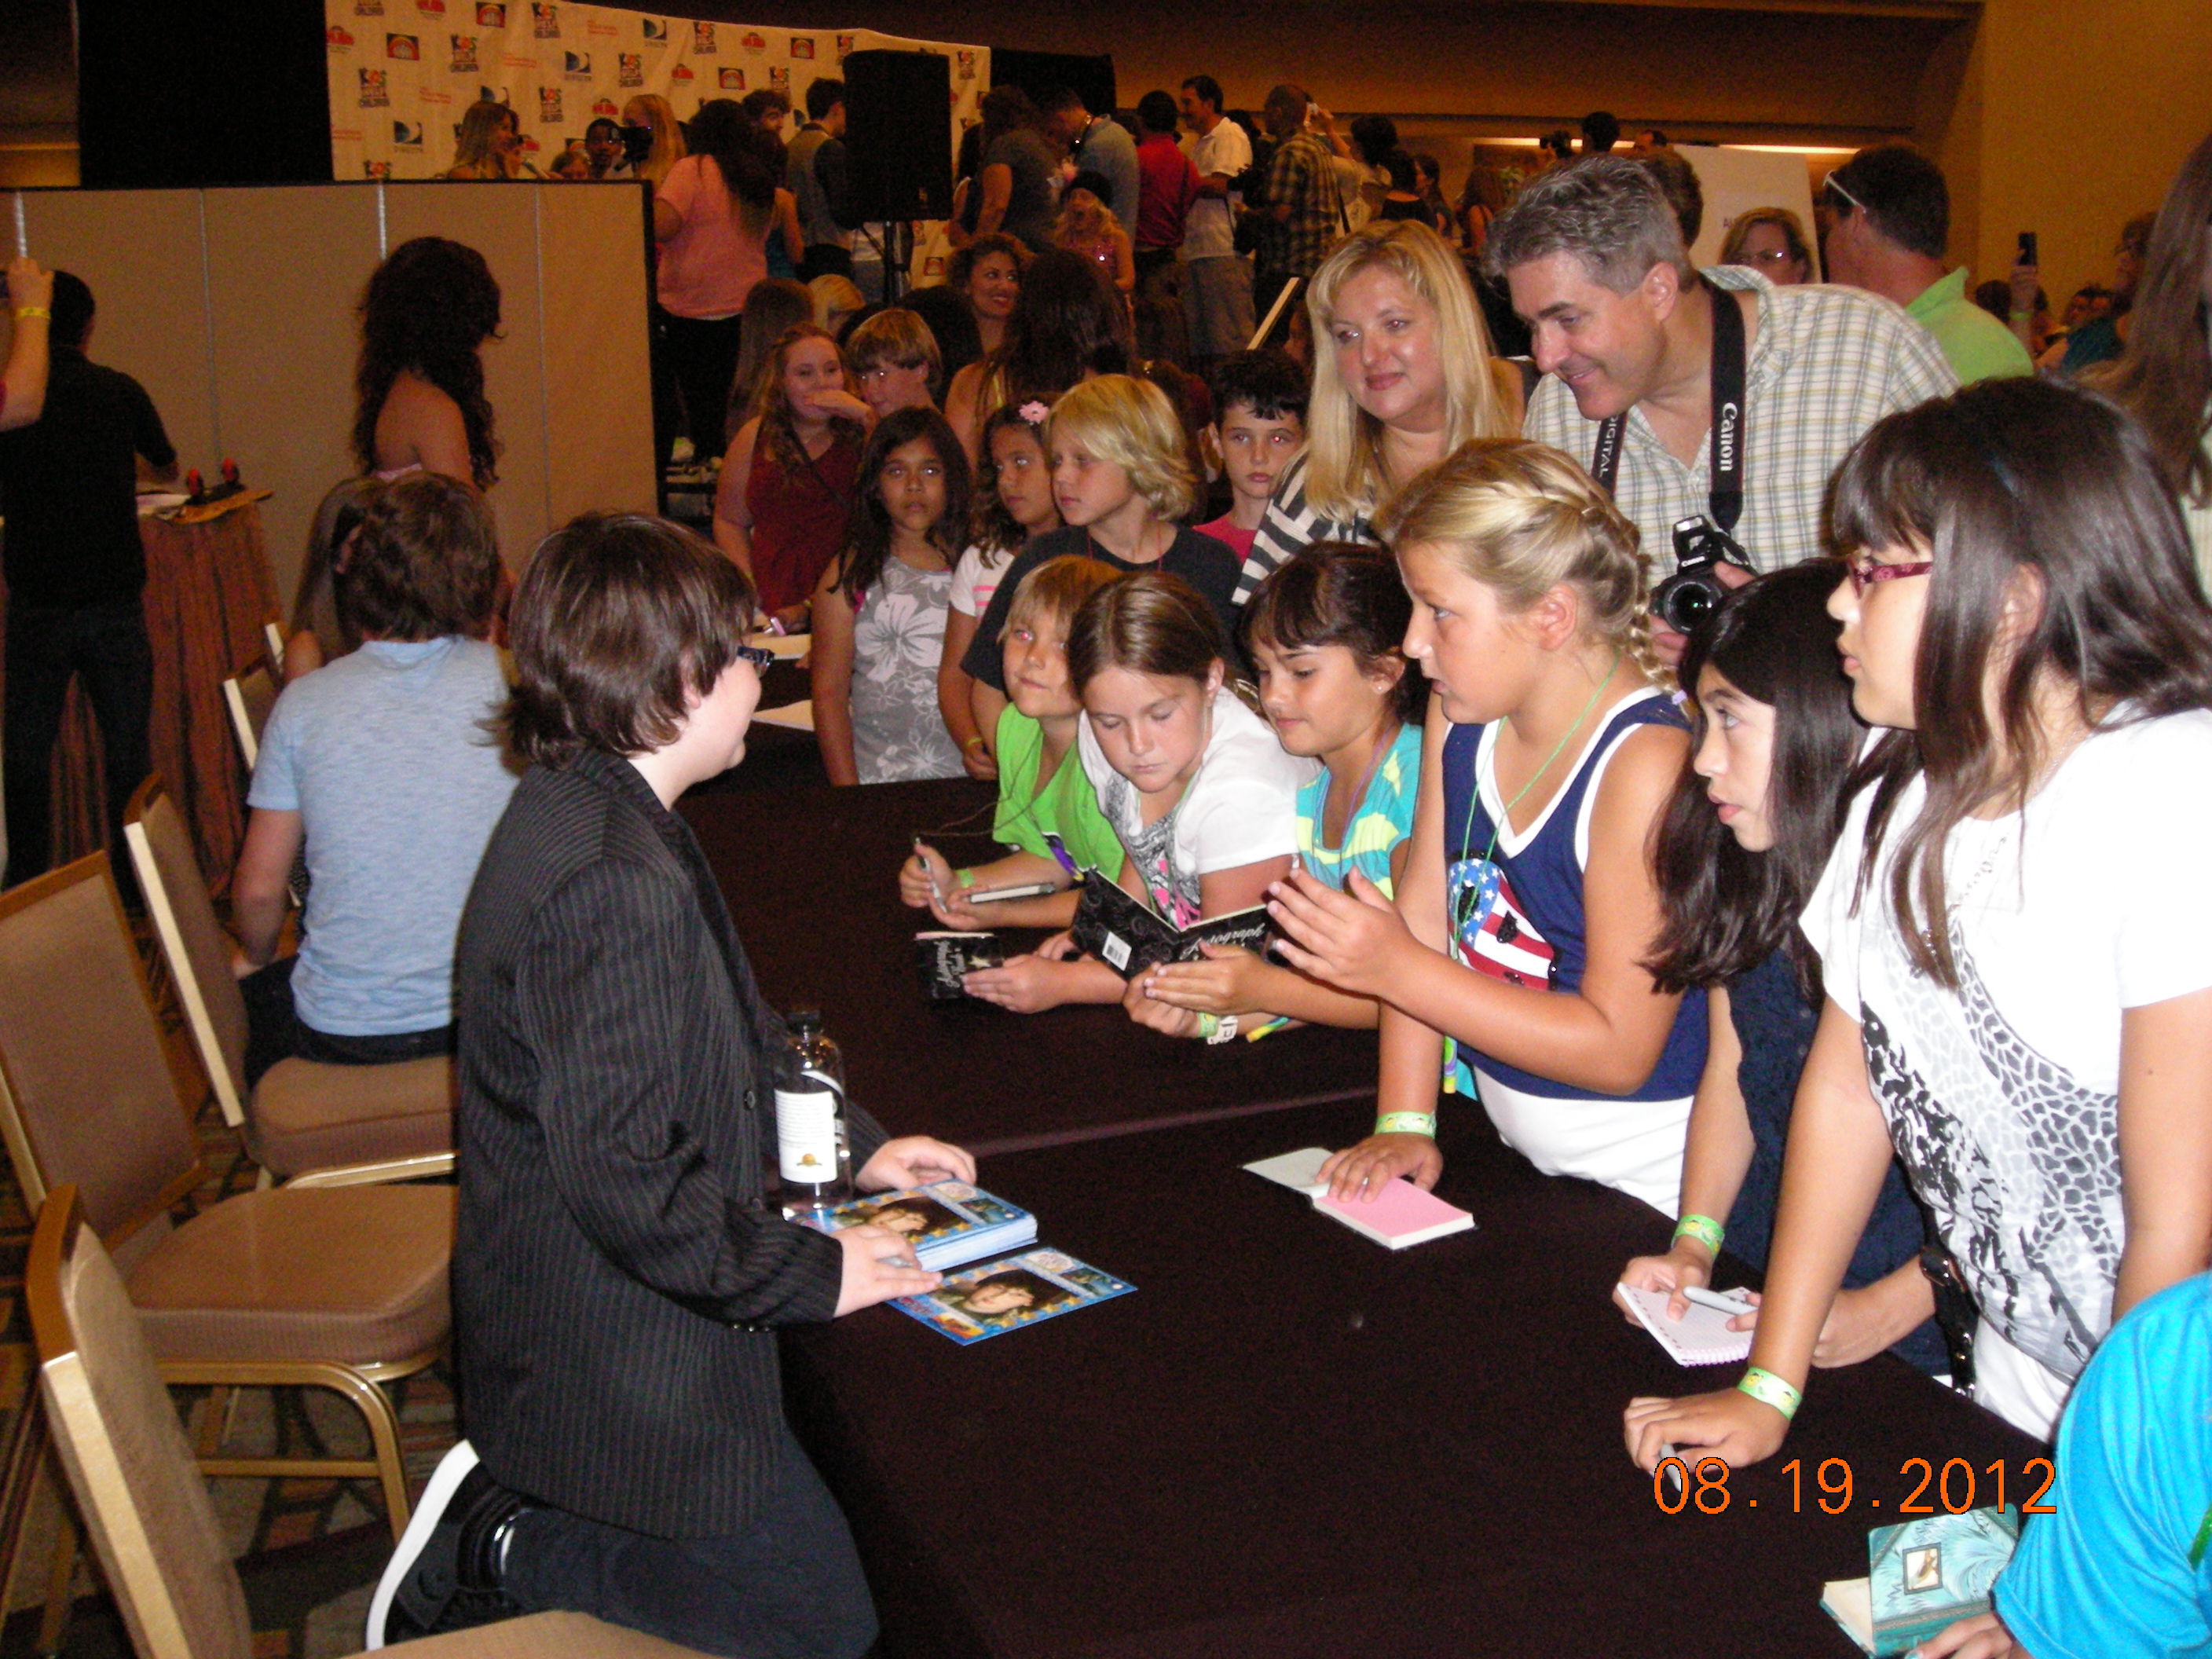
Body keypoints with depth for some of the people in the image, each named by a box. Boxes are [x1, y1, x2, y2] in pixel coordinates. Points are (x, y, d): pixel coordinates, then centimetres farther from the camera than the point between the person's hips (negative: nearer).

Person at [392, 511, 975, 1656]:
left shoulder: (582, 812, 4)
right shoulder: (618, 886, -30)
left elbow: (725, 1037, 17)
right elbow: (624, 1180, -30)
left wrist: (854, 1145, 13)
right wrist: (812, 1273, -17)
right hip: (623, 1369, -10)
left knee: (848, 1463, 22)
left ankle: (509, 1508, 18)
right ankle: (500, 1562, 6)